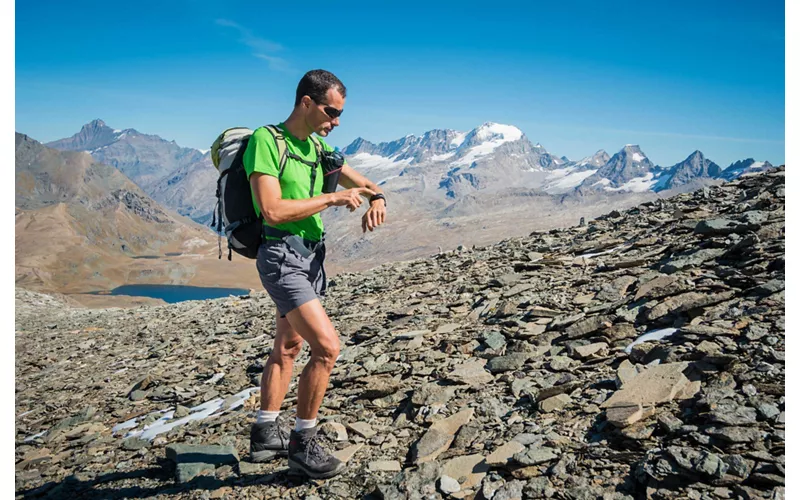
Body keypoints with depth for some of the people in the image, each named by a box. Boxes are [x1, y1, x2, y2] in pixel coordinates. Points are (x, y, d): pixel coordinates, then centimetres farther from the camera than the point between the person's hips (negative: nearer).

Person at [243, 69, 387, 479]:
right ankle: (302, 443, 1)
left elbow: (362, 183, 14)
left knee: (287, 348, 16)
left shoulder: (318, 147, 10)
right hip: (281, 256, -9)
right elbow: (273, 211, -23)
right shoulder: (265, 141, -14)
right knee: (327, 346, -16)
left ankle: (265, 434, 31)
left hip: (311, 256, 9)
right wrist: (333, 198, -19)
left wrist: (377, 200, -10)